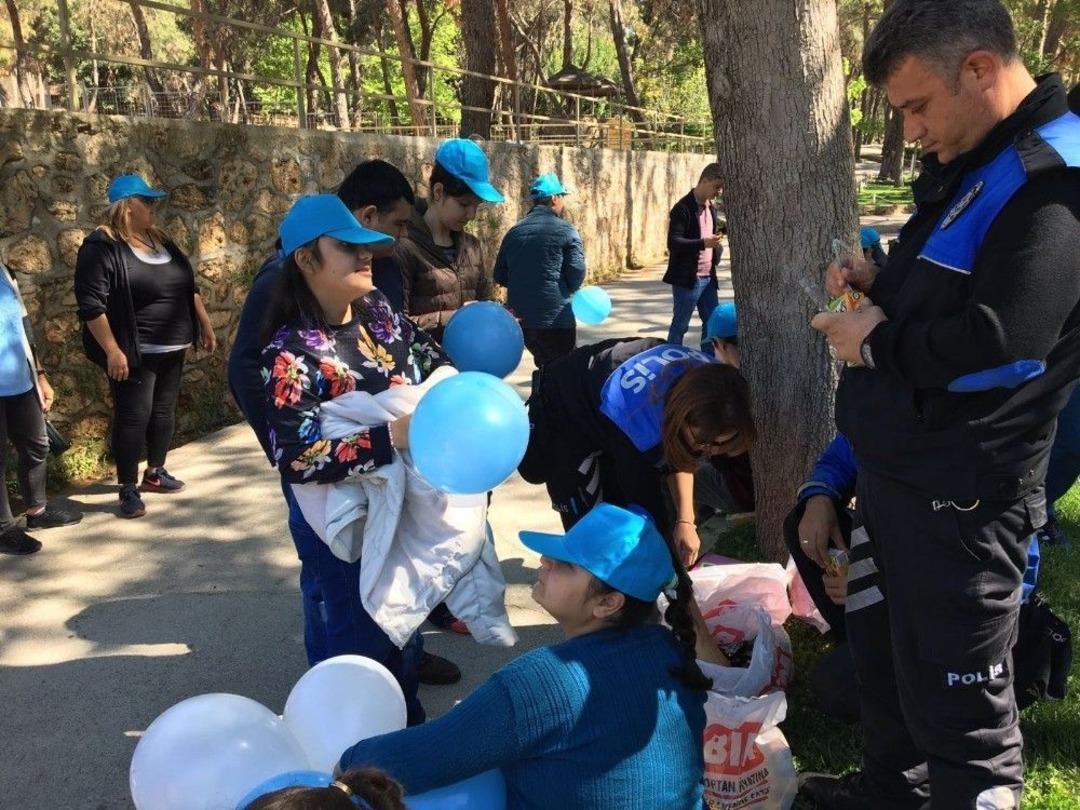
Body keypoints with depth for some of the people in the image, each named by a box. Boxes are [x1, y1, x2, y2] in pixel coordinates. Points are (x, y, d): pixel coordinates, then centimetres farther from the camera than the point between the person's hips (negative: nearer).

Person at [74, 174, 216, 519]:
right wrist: (113, 351, -22)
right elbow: (91, 304, -19)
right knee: (133, 416, -4)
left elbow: (188, 286, 19)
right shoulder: (102, 246, -14)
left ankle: (155, 473, 30)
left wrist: (205, 324, 17)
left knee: (164, 410, 15)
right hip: (134, 353, -8)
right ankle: (128, 489, 6)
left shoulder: (161, 240, 11)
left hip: (171, 348, 8)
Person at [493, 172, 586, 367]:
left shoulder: (514, 232, 9)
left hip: (519, 320, 6)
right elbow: (577, 273, -12)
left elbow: (500, 276, 11)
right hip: (555, 320, -5)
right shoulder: (566, 231, -6)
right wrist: (564, 291, 8)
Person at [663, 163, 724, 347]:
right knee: (679, 326, 1)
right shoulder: (683, 208, -13)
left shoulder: (712, 208, 13)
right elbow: (673, 242, -20)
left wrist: (717, 246, 2)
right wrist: (703, 243, -32)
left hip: (708, 277, 8)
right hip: (687, 278, -8)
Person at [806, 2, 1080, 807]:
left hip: (958, 492, -10)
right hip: (900, 468, 11)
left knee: (956, 692, 3)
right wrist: (879, 284, 6)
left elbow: (1002, 345, -30)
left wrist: (878, 343, -16)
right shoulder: (968, 164, 13)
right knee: (886, 648, 25)